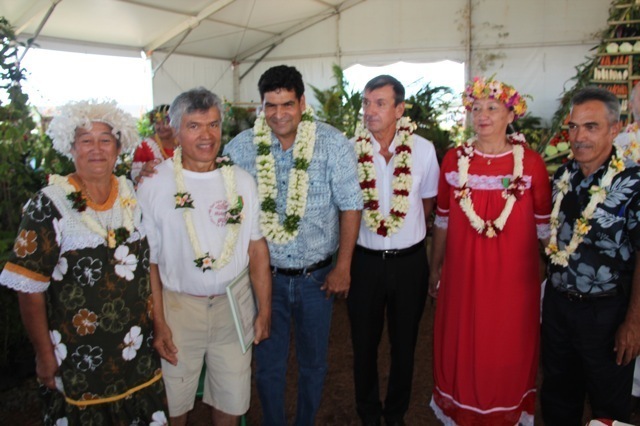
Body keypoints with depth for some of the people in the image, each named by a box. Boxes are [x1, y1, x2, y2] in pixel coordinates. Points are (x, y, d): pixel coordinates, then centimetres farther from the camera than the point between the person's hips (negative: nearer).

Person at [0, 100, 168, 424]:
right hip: (79, 360, -4)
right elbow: (30, 289, -11)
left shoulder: (135, 196, 2)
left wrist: (156, 325, 8)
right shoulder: (49, 206, -11)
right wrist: (45, 355, -9)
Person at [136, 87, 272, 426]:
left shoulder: (241, 181, 2)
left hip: (234, 304, 3)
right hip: (178, 306, -2)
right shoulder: (154, 185, -8)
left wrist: (265, 310, 3)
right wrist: (157, 322, -8)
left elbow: (257, 248, 4)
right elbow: (147, 260, -5)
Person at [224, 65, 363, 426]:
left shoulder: (332, 144, -9)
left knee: (314, 362, 17)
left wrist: (343, 267, -6)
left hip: (317, 276, 0)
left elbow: (350, 205, -6)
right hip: (265, 274, 1)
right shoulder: (242, 147, -4)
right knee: (268, 363, 15)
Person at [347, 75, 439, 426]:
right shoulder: (350, 150, -7)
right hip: (364, 260, 0)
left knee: (404, 343, 15)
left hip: (409, 261, 1)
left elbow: (428, 204, 7)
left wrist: (407, 230, 0)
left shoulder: (423, 150, -6)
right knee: (364, 343, 14)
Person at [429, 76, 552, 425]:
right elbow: (442, 220, 7)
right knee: (460, 348, 13)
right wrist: (435, 269, 10)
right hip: (462, 274, 2)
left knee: (509, 352, 11)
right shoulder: (453, 160, 1)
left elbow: (544, 226, 0)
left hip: (514, 276, -1)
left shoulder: (530, 163, -5)